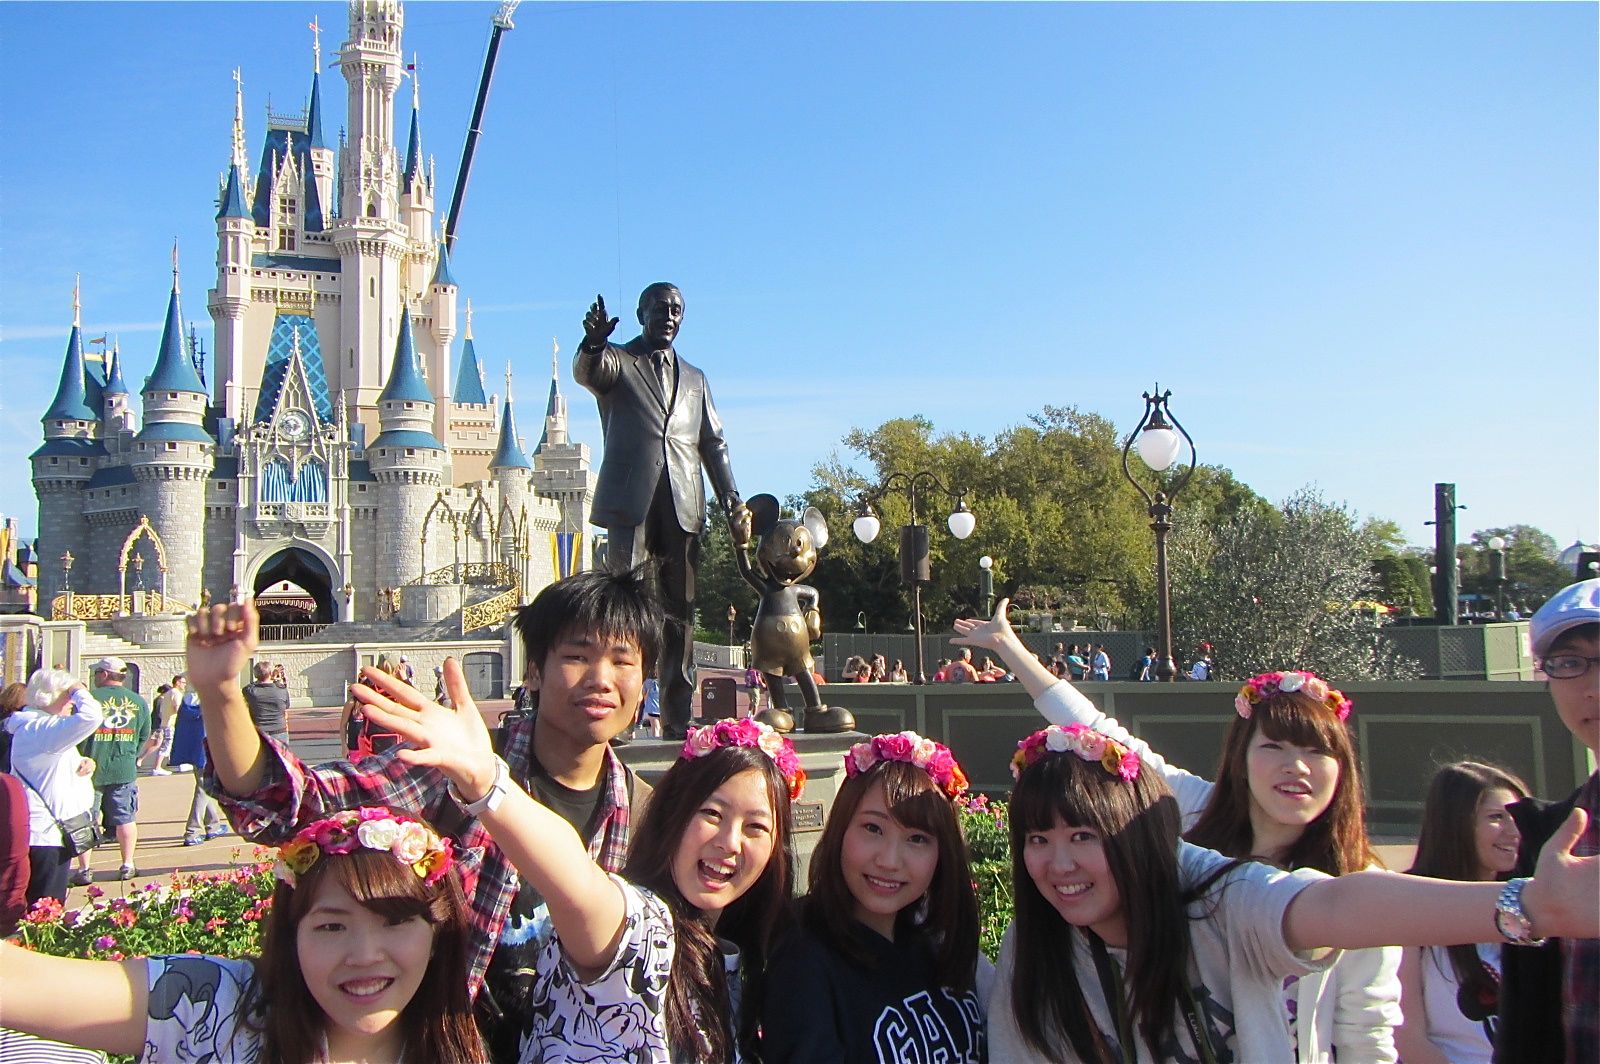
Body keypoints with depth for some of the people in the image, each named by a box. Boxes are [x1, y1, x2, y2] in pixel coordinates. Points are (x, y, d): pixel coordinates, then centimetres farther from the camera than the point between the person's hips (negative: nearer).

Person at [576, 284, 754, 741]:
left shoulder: (693, 378, 25)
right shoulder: (616, 361, 12)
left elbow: (713, 444, 22)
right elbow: (585, 373, -12)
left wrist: (734, 505, 10)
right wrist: (593, 342, -36)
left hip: (683, 508, 4)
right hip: (631, 502, -4)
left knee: (680, 616, 1)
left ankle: (677, 720, 3)